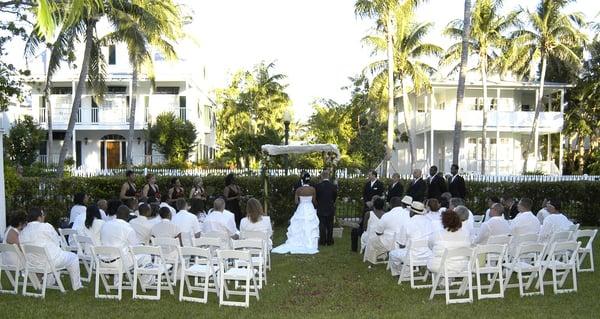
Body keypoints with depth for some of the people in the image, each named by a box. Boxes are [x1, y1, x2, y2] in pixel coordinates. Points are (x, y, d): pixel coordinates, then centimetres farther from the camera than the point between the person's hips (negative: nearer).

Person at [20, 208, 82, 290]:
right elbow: (57, 242, -9)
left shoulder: (23, 231, 0)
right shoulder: (46, 226, -18)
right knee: (73, 257, 15)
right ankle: (76, 286, 23)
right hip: (49, 261, -7)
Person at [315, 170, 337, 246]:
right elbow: (335, 197, 3)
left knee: (322, 226, 8)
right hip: (330, 209, 1)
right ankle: (329, 241, 16)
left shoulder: (318, 186, -14)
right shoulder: (333, 186, -8)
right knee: (330, 226, 11)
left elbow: (315, 197, -4)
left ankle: (322, 241, 12)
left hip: (321, 209, -1)